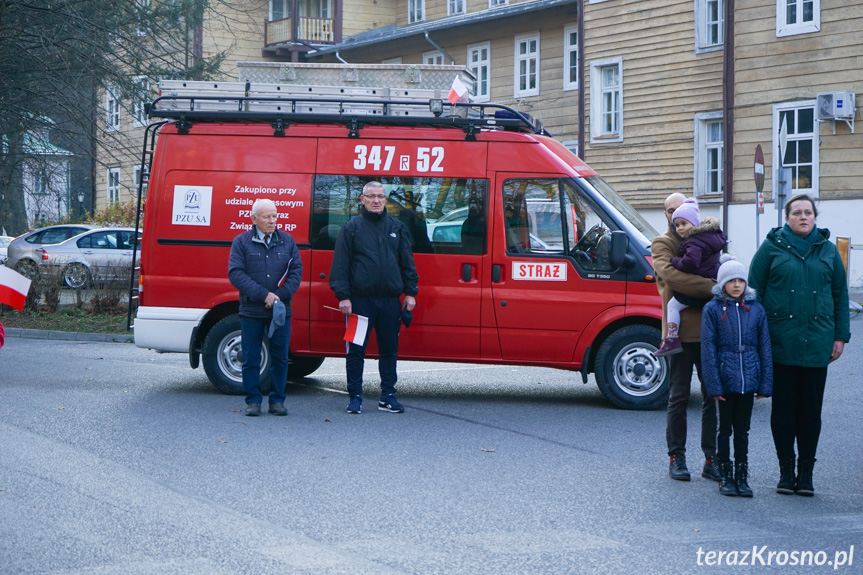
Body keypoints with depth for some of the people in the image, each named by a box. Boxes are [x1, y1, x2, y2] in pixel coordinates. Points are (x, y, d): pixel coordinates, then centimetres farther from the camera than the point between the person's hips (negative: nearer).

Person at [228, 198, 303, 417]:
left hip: (281, 310, 2)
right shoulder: (241, 242, 1)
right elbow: (235, 274, -7)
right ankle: (253, 401, 11)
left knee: (280, 357, 5)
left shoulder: (287, 241, 9)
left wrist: (280, 296, -10)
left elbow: (296, 271, 4)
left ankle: (277, 400, 15)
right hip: (251, 311, -2)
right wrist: (263, 295, -15)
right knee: (251, 358, 2)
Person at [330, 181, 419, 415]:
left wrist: (410, 292, 8)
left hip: (390, 301, 3)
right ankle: (355, 397, 9)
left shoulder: (397, 227, 12)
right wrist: (343, 296, -9)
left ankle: (388, 396, 16)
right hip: (360, 300, -3)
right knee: (356, 350, 1)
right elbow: (340, 264, -1)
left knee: (389, 350, 7)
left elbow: (407, 263, 15)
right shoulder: (352, 227, 2)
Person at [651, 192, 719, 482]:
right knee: (679, 397, 2)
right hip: (679, 330, -5)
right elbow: (670, 274, -17)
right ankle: (676, 458, 11)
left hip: (708, 329, 5)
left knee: (713, 396, 4)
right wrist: (711, 287, -24)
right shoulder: (662, 244, 1)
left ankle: (711, 459, 10)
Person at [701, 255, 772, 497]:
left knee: (742, 431, 10)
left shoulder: (756, 310, 5)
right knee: (725, 429, 7)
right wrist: (713, 385, -11)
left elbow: (764, 348, 7)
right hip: (725, 380, -2)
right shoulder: (712, 309, -3)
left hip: (748, 381, 2)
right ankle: (726, 477, 16)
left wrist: (765, 384, 2)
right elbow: (708, 349, -6)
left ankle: (742, 477, 17)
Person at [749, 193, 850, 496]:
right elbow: (754, 291, 3)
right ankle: (786, 471, 13)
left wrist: (841, 335, 8)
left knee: (811, 409, 5)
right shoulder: (772, 247, 3)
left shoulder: (827, 250, 10)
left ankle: (806, 472, 12)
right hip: (780, 343, -2)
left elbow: (840, 295, 14)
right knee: (783, 408, 3)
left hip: (817, 344, 2)